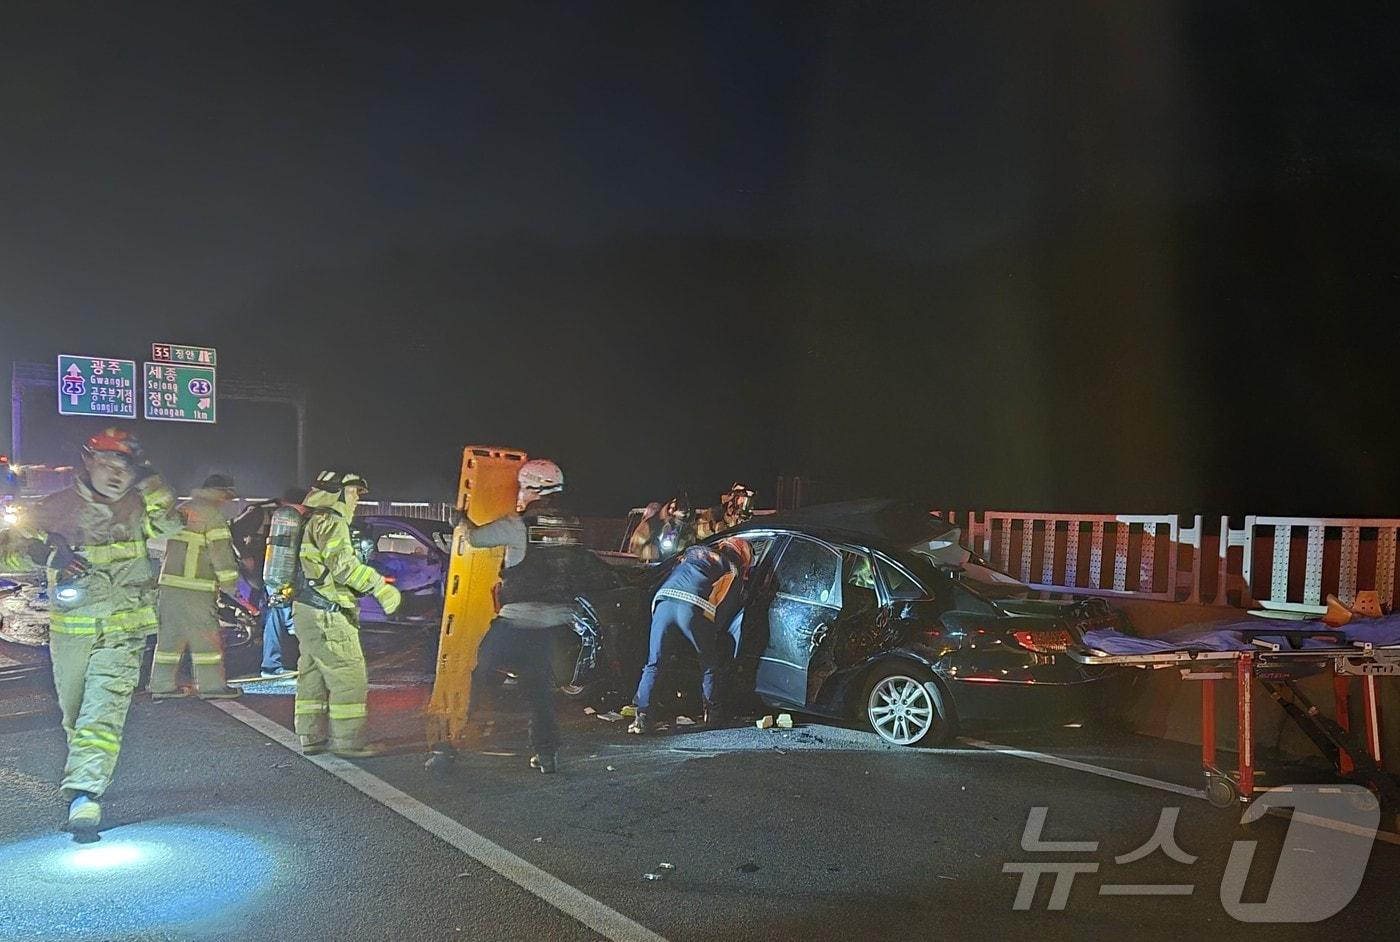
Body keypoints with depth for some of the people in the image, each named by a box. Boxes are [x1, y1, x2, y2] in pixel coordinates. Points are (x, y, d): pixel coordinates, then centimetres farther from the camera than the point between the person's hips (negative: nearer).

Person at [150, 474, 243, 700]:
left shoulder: (181, 510, 18)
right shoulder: (212, 514, -9)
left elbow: (169, 545, 22)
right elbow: (221, 551, -12)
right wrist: (230, 583, -9)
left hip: (169, 582, 8)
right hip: (195, 588, -8)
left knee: (170, 634, 11)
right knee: (205, 636, -2)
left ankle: (162, 685, 15)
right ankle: (211, 686, 2)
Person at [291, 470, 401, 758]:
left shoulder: (314, 521, 19)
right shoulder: (330, 521, -13)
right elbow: (344, 565, -24)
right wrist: (380, 586, -24)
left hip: (308, 613, 11)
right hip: (326, 615, -11)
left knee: (313, 676, 15)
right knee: (349, 677, -7)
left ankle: (312, 737, 22)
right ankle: (348, 741, -4)